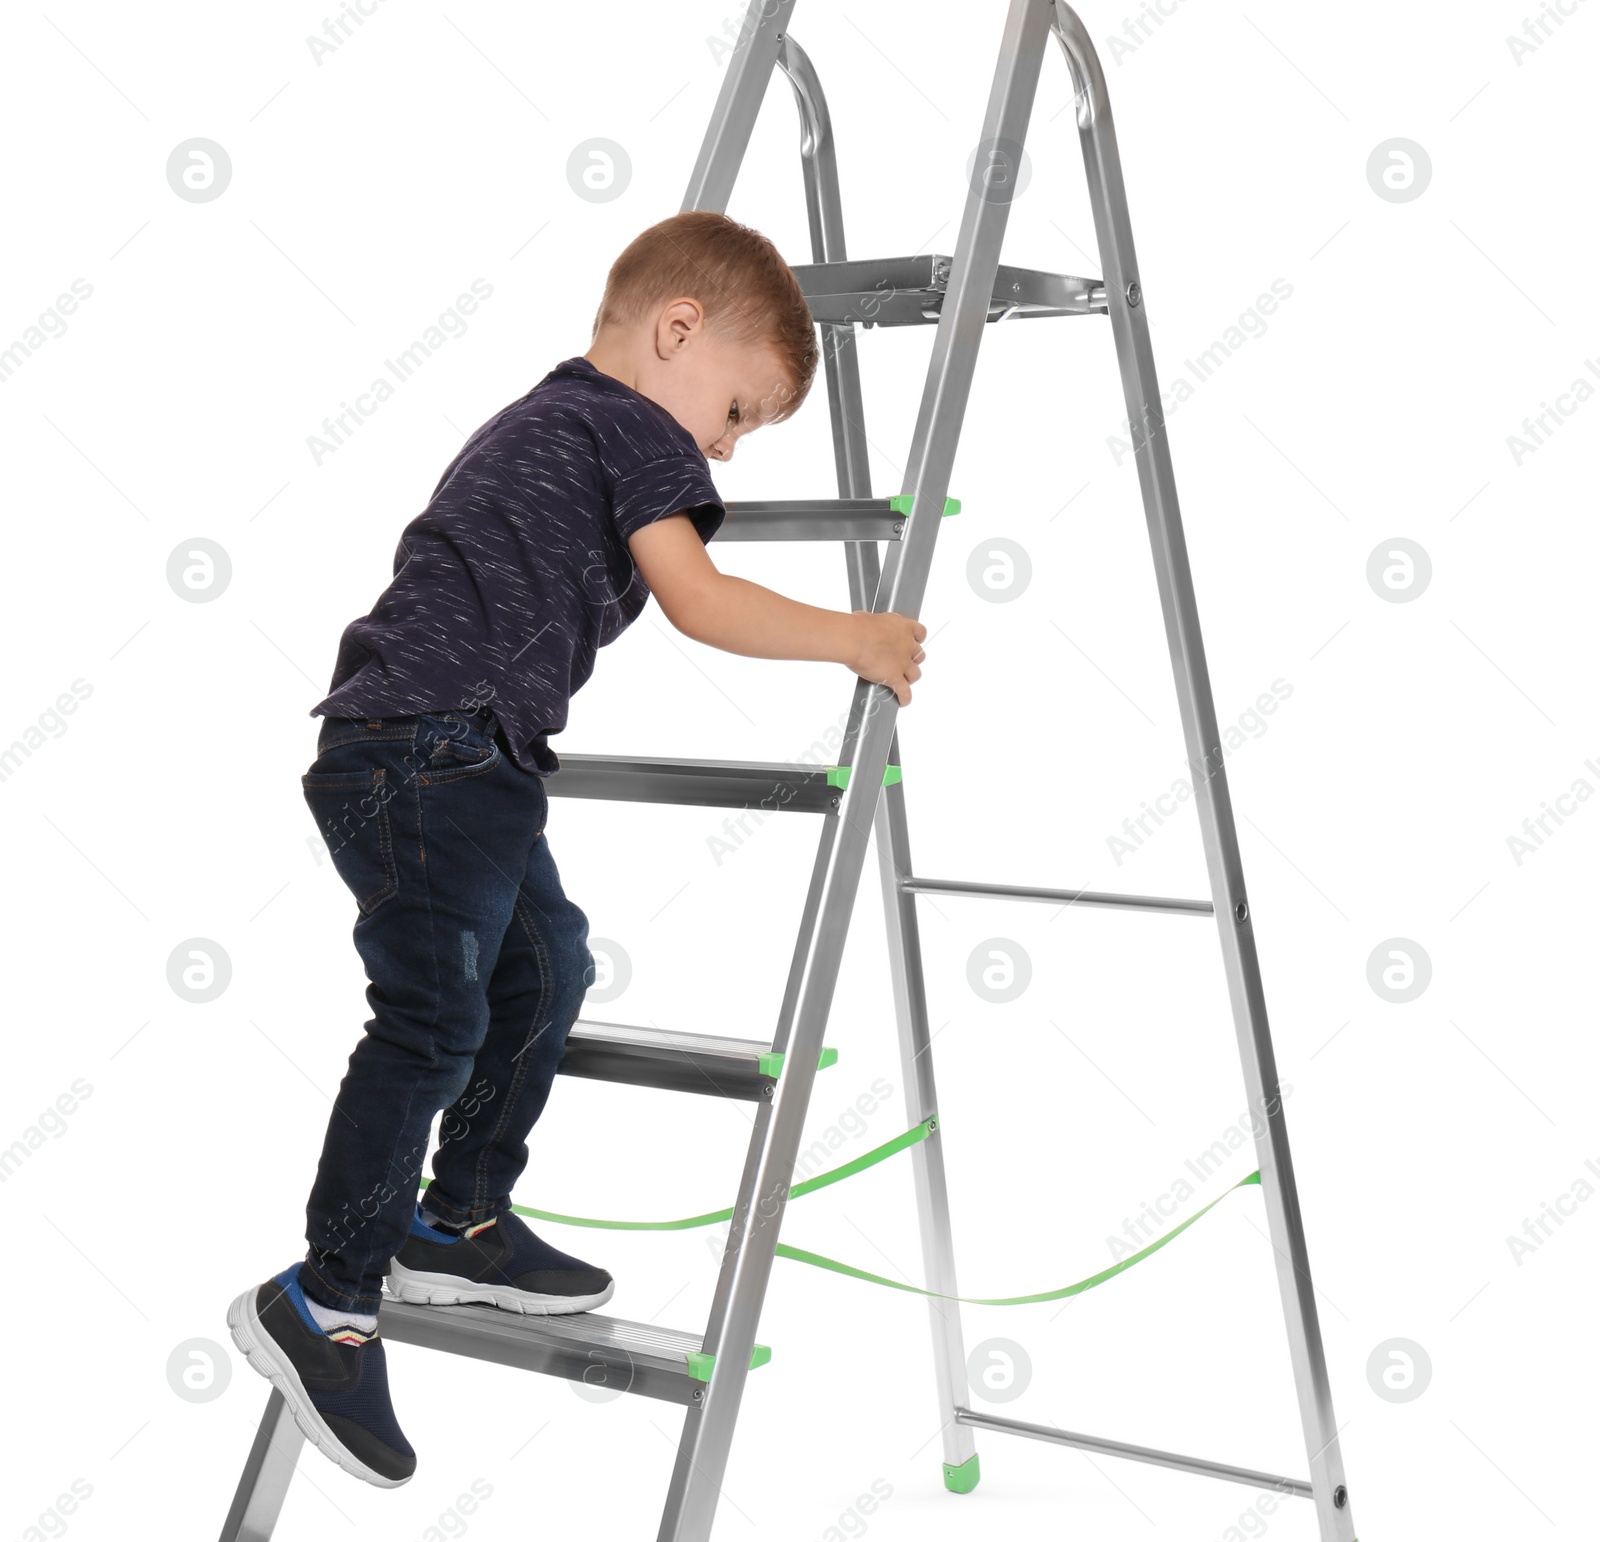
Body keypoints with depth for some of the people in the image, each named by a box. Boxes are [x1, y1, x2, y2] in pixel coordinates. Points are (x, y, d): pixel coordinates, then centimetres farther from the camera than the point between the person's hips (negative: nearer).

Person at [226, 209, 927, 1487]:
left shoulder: (533, 424, 27)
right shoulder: (631, 425, -4)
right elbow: (701, 603, -12)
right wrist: (854, 638, -3)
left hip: (461, 760, 11)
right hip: (429, 747, -11)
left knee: (545, 965, 17)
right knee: (435, 1020, -10)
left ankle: (459, 1225, 27)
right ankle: (325, 1303, -1)